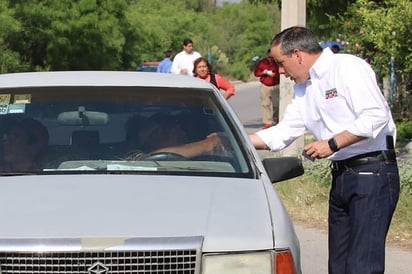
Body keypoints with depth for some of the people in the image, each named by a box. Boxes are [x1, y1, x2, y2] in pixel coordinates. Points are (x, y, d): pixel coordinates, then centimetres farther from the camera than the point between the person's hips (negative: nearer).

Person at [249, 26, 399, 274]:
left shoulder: (348, 67, -9)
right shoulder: (304, 88, 19)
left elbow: (376, 115, -19)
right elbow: (282, 133, 22)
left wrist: (332, 144, -15)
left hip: (372, 172, -9)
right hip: (341, 176, 9)